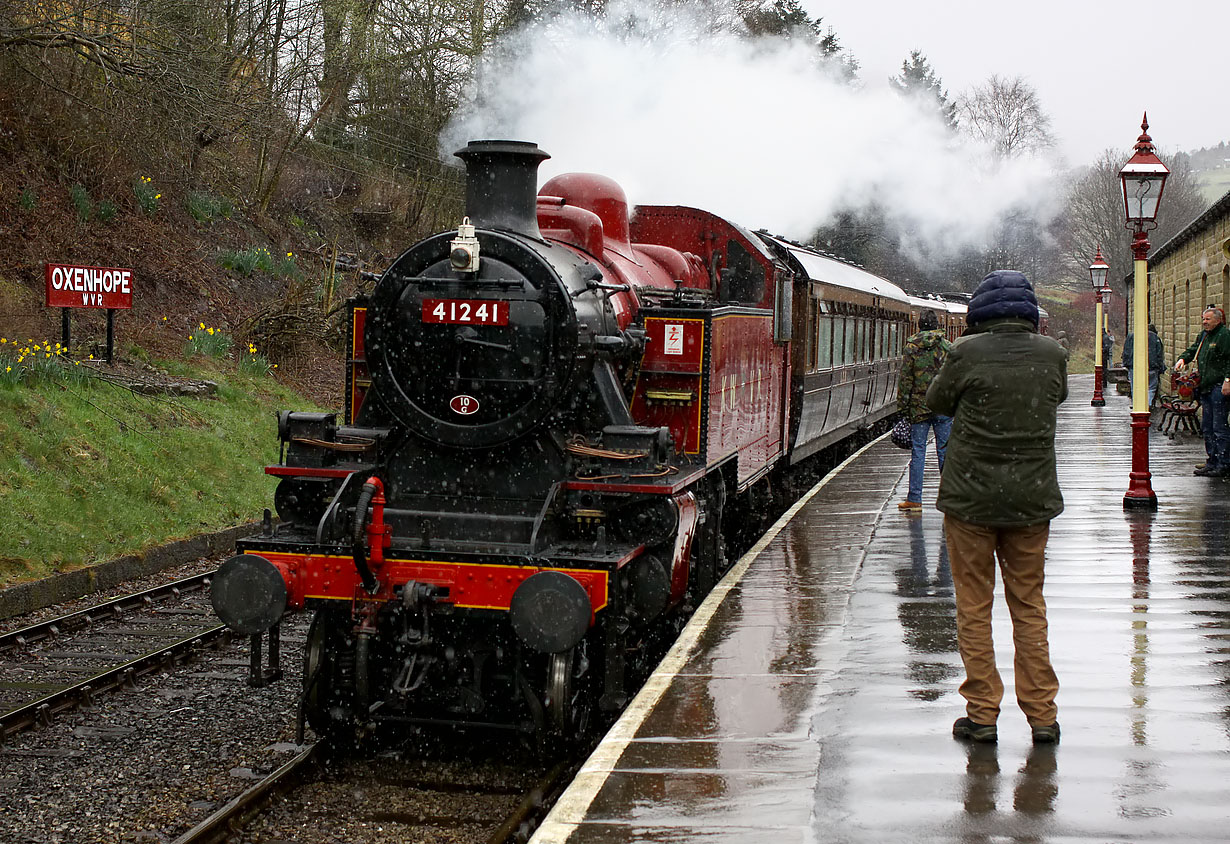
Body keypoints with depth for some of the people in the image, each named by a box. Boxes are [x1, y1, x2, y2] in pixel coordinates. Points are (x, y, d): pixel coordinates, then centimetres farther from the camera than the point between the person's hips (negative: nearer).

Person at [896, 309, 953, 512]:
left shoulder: (911, 348, -2)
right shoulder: (948, 347, 1)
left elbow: (905, 380, -2)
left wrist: (902, 409, 2)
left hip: (918, 408, -1)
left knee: (917, 452, 3)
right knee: (945, 451, 6)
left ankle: (914, 499, 4)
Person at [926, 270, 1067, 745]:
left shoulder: (967, 353, -11)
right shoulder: (1051, 353, -2)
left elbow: (937, 402, 3)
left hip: (971, 497, -3)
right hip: (1033, 498, 3)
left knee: (974, 606, 7)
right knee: (1029, 604, 12)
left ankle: (982, 714, 8)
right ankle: (1042, 716, 13)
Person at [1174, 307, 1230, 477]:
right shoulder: (1203, 335, 16)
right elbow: (1193, 349, 28)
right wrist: (1182, 359, 8)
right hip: (1205, 387, 9)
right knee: (1207, 427, 13)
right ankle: (1212, 462, 21)